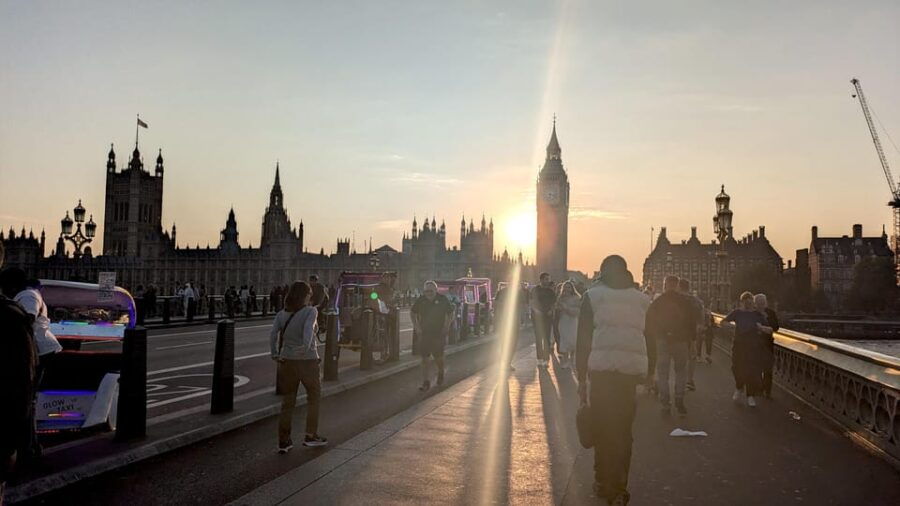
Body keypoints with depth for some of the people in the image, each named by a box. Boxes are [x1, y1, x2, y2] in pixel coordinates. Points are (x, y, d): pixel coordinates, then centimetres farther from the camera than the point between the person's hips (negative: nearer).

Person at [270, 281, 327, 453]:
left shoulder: (281, 314, 4)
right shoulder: (310, 311, -8)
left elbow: (273, 334, -7)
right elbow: (308, 328, -26)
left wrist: (275, 354, -7)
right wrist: (306, 346, -36)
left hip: (287, 361, 4)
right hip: (308, 360, -4)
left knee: (287, 402, 11)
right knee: (314, 396, 16)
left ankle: (283, 442, 11)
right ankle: (311, 436, 19)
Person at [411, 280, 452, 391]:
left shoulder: (442, 300, -4)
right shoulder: (421, 300, 0)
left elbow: (450, 313, 9)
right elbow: (412, 312, 14)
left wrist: (446, 326, -1)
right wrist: (416, 326, 4)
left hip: (438, 333, -1)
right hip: (424, 333, 2)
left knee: (438, 357, 3)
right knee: (425, 358, -3)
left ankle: (440, 374, 35)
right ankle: (426, 382, 2)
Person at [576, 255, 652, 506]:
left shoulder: (592, 295, 6)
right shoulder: (643, 299, 15)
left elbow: (583, 340, 1)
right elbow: (651, 341, 13)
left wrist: (581, 379, 3)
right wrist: (648, 374, 19)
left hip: (601, 368, -2)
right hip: (633, 370, 2)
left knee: (602, 428, 10)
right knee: (623, 430, 12)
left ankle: (604, 483, 13)